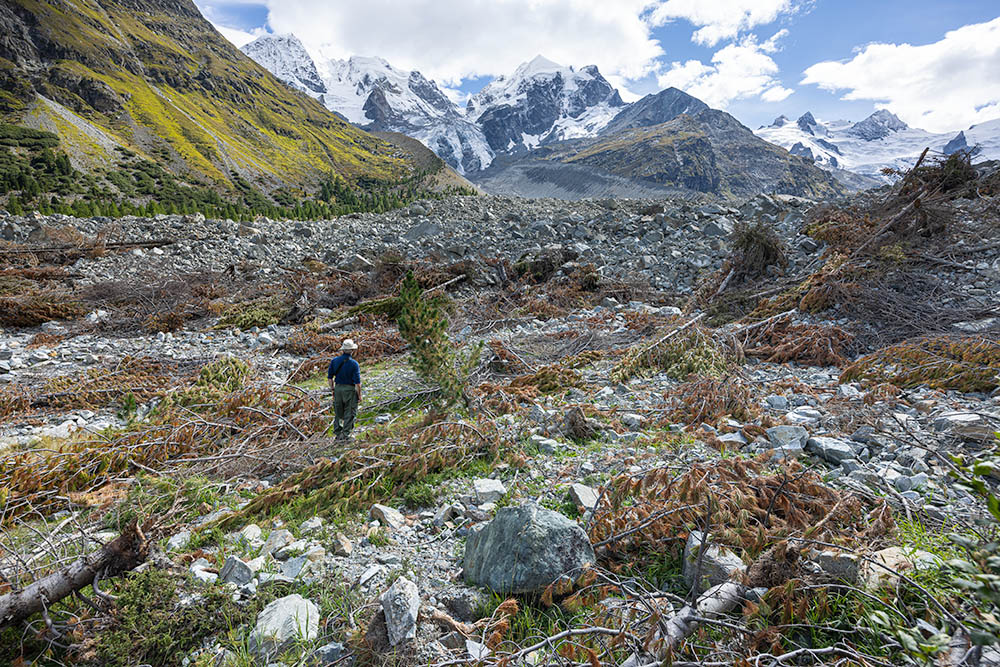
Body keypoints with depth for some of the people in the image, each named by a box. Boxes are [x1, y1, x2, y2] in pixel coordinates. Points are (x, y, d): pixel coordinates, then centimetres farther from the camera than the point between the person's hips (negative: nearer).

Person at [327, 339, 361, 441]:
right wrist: (359, 395, -5)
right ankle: (346, 434, 9)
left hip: (338, 388, 5)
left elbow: (329, 377, 5)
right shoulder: (354, 364, -16)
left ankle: (338, 433, 25)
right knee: (349, 413, 7)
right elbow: (357, 382, -16)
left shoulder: (335, 360, -2)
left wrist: (332, 389, 17)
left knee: (338, 412, 17)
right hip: (350, 390, -5)